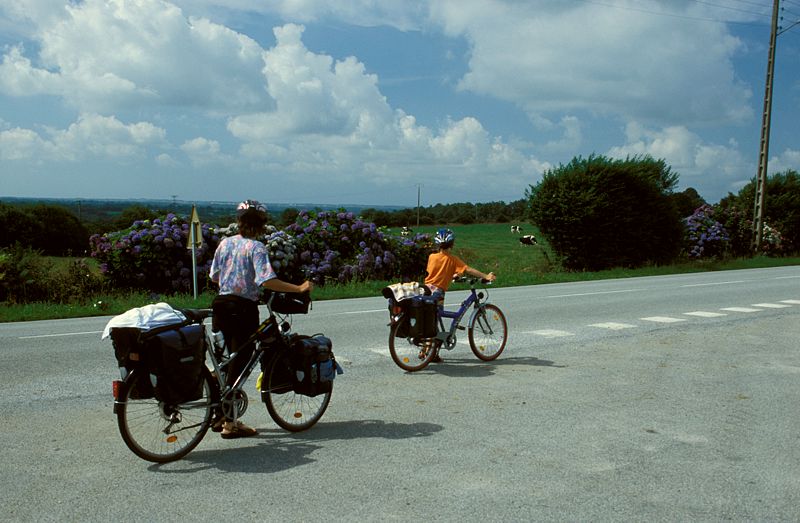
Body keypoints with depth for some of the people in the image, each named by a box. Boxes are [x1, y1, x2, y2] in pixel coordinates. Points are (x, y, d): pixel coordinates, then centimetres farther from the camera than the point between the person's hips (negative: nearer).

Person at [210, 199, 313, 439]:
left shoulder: (225, 242, 8)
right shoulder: (256, 247, -12)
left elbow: (214, 277, 15)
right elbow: (267, 281, -23)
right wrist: (299, 288, -21)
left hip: (222, 304, 7)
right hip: (243, 307, -7)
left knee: (228, 360, 17)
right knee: (240, 362, 1)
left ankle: (219, 416, 24)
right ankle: (230, 423, 4)